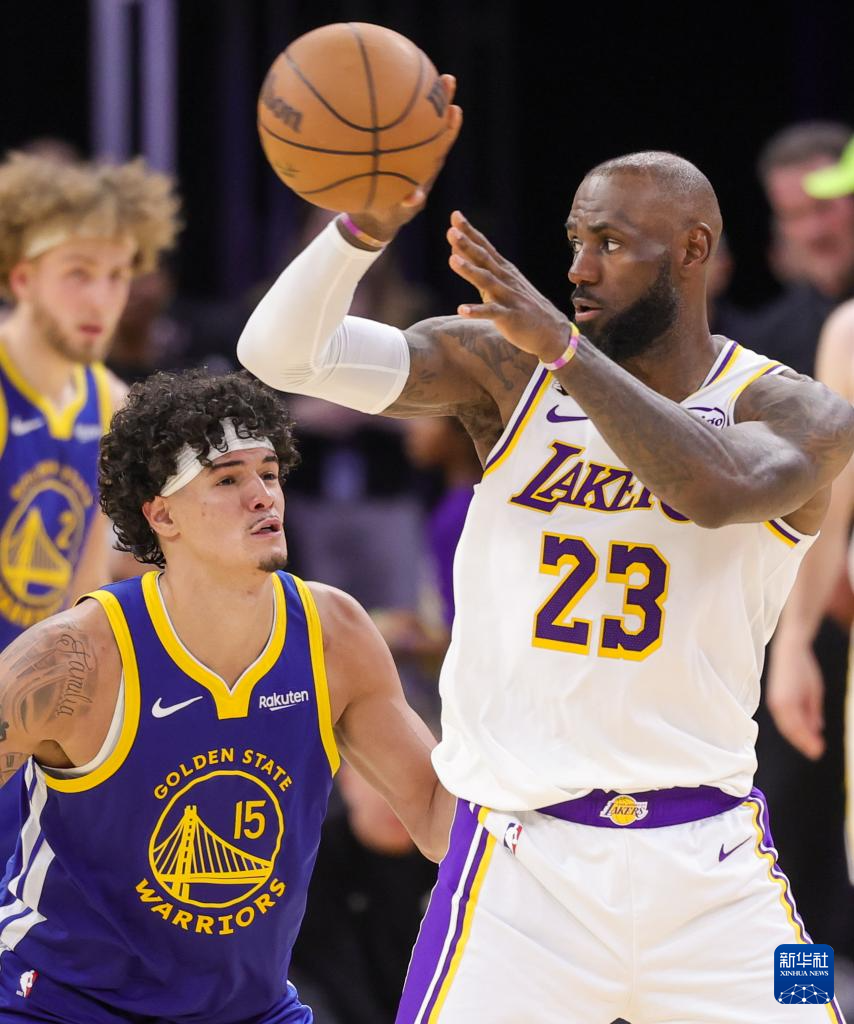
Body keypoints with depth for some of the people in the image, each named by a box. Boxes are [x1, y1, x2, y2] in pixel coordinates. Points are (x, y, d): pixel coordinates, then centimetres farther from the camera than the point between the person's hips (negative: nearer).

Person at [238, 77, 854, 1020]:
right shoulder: (503, 365, 0)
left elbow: (720, 490, -26)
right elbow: (280, 351, -12)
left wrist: (562, 347, -29)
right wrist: (370, 223, -30)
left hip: (710, 861, 1)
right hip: (526, 858, -1)